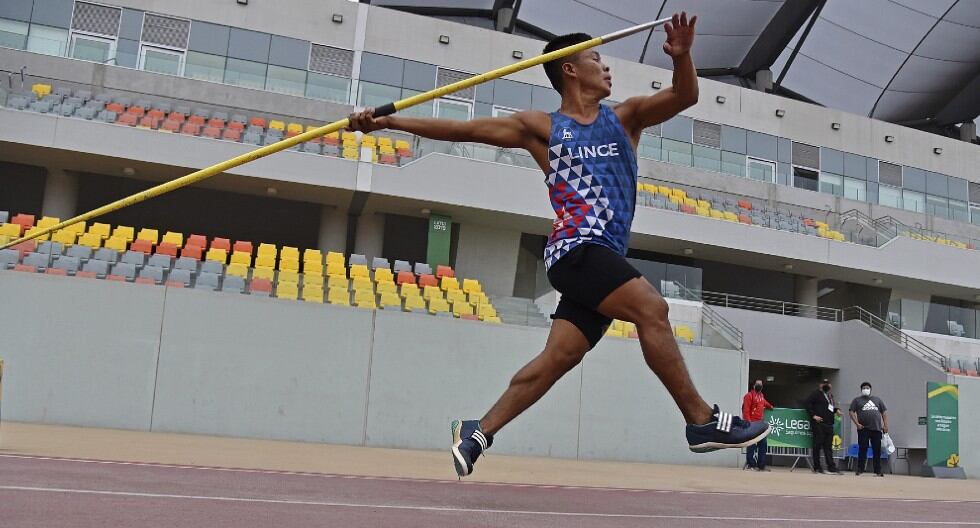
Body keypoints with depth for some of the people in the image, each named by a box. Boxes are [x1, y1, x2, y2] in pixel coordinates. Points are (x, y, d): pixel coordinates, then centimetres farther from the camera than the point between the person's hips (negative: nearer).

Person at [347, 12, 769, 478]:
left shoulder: (625, 117, 19)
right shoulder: (541, 128, 8)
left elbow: (685, 96, 10)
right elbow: (462, 130, 8)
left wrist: (681, 56, -13)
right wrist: (388, 121, 3)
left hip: (606, 256, 5)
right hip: (576, 248, -5)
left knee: (557, 357, -1)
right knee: (652, 308, -23)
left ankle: (477, 432, 8)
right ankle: (702, 421, -16)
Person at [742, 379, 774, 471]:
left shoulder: (761, 395, 17)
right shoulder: (749, 395, -8)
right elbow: (746, 410, -15)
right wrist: (748, 422, -21)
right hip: (752, 424, -8)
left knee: (763, 444, 8)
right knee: (751, 444, -6)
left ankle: (761, 465, 13)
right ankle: (750, 464, -1)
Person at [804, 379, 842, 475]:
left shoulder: (830, 395, 21)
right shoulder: (816, 394, -3)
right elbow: (808, 404, -11)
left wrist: (836, 410, 10)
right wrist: (813, 415, -16)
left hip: (829, 424, 7)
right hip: (819, 423, -7)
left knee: (828, 446, 6)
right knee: (817, 445, -2)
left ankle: (832, 467, 6)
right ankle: (817, 467, 3)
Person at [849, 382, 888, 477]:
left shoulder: (877, 399, 17)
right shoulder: (857, 400, 9)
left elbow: (884, 412, 16)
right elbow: (851, 412, 3)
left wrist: (885, 425, 5)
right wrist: (857, 423, -8)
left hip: (876, 429, 2)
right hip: (863, 429, -2)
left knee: (877, 451, 4)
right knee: (862, 450, -4)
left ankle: (878, 471, 10)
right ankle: (859, 470, 0)